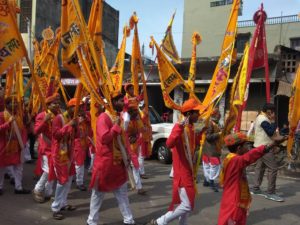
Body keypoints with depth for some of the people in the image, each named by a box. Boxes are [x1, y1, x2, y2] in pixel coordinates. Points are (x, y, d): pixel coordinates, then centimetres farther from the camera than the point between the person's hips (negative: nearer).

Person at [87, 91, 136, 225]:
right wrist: (116, 126, -22)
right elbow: (104, 138, -28)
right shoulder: (104, 117, -16)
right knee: (98, 194, 7)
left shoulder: (119, 117, 10)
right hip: (105, 162, -8)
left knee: (122, 193, 13)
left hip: (118, 162, 8)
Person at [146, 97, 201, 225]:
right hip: (182, 172, -9)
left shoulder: (191, 128, 8)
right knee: (187, 206, -7)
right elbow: (169, 144, -37)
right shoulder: (179, 127, -19)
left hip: (188, 171, 9)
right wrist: (180, 128, -46)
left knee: (185, 203, 18)